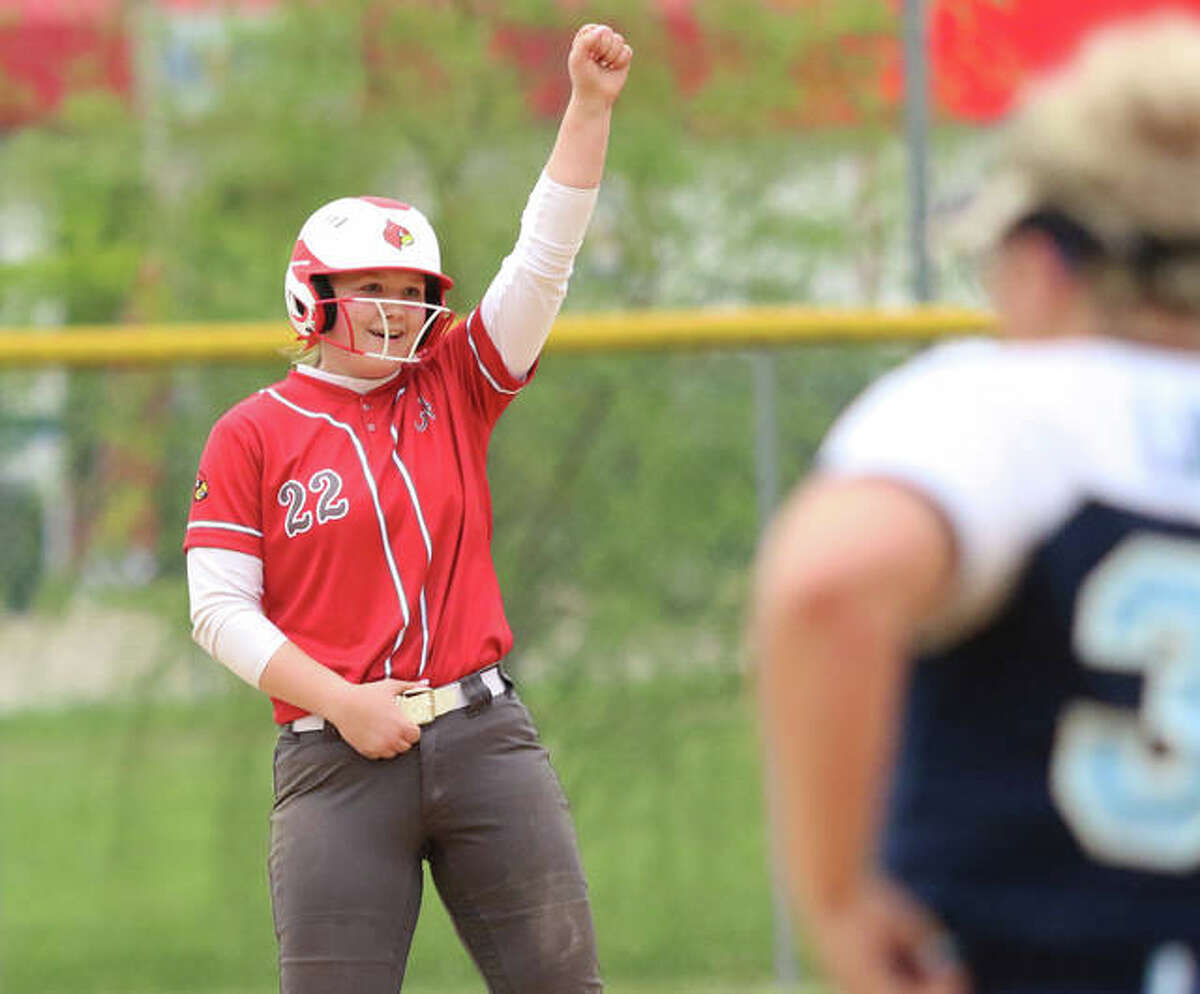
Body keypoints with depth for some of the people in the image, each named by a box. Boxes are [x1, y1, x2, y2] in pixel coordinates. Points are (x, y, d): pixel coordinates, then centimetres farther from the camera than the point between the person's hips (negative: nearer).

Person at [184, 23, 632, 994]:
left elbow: (544, 259, 5)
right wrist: (343, 703, -13)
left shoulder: (453, 389, 11)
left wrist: (590, 107, -4)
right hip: (336, 760, -3)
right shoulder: (252, 433, 3)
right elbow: (219, 606, -2)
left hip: (483, 731, 3)